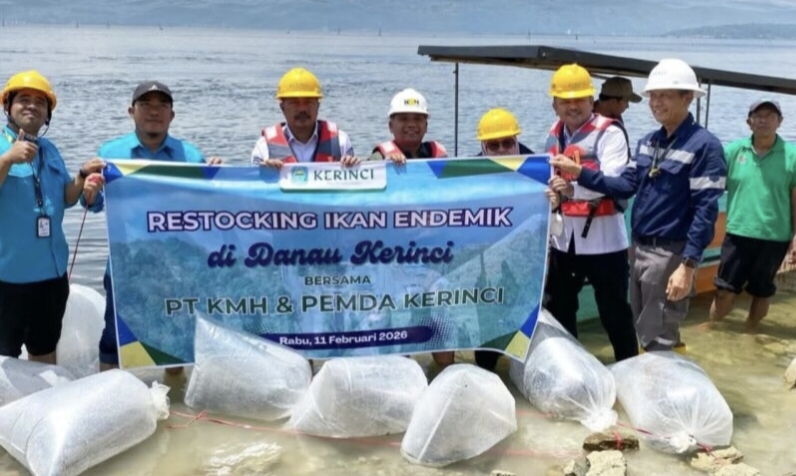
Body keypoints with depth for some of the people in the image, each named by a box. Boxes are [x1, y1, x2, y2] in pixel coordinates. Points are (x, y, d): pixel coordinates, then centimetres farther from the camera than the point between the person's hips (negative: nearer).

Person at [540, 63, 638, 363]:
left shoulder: (609, 133, -11)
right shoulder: (554, 136, 9)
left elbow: (611, 181, -26)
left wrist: (573, 188, -43)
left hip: (602, 238, -6)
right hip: (563, 237, 6)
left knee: (614, 309, 4)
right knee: (559, 307, 17)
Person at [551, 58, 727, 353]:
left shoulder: (704, 146, -12)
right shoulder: (648, 141, 10)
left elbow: (705, 210, -16)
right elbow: (626, 186, 6)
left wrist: (688, 265, -21)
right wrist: (579, 172, -6)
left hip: (670, 254, -7)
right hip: (638, 248, 8)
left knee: (657, 342, 1)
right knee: (642, 335, 18)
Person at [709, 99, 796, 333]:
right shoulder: (734, 150, -1)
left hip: (774, 238, 0)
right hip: (738, 234, 0)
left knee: (762, 292, 14)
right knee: (725, 290, 4)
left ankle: (750, 333, 31)